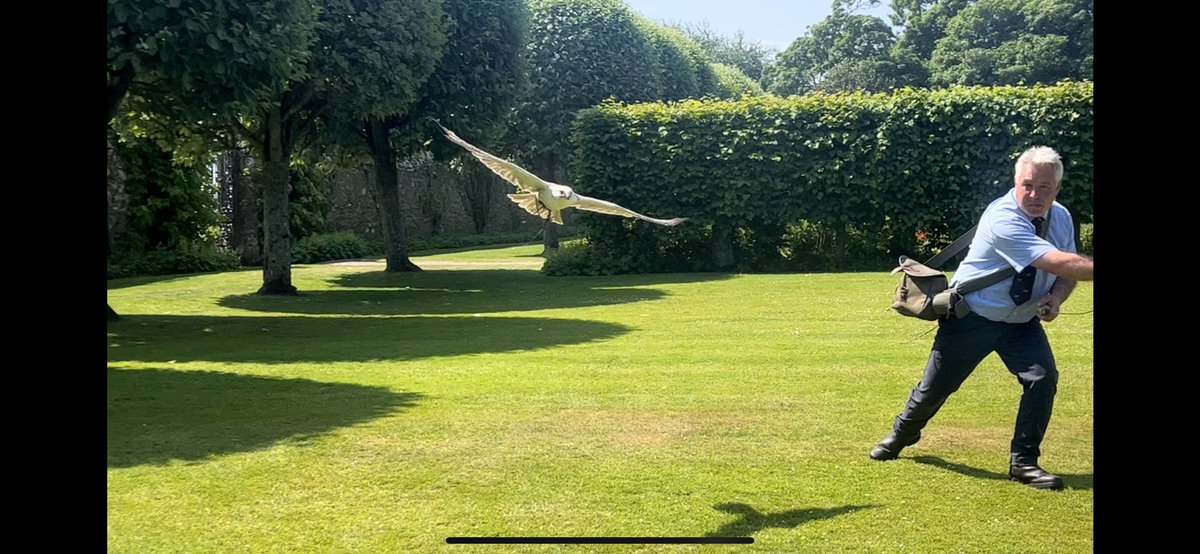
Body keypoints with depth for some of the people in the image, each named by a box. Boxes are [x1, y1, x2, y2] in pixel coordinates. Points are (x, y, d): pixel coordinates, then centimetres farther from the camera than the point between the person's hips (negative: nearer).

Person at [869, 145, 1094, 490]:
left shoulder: (1061, 218, -3)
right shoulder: (1003, 218, -30)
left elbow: (1066, 274, 9)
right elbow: (1061, 263, -37)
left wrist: (1056, 297, -14)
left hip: (1022, 321, 6)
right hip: (973, 318, -5)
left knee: (1044, 378, -16)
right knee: (936, 387, 6)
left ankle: (1023, 462, -2)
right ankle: (902, 433, 36)